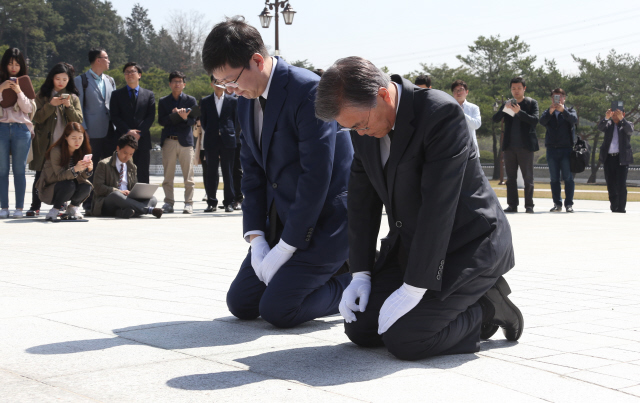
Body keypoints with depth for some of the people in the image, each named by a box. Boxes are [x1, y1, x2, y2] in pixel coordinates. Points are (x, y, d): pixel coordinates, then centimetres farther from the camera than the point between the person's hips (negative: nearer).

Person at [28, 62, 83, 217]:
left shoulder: (73, 97, 10)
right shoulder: (43, 95, 8)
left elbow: (78, 120, 2)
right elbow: (37, 118, -2)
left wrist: (68, 106, -13)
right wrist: (51, 105, -14)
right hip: (45, 143, 0)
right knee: (40, 175, -1)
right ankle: (35, 207, 4)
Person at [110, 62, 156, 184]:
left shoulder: (149, 95, 13)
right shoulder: (117, 94, 11)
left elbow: (151, 117, 4)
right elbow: (114, 116, 2)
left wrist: (139, 133, -10)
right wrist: (128, 131, -12)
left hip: (142, 140, 1)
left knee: (142, 175, 0)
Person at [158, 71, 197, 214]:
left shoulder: (190, 100, 10)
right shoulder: (163, 101, 12)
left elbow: (193, 120, 2)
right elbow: (161, 121, 2)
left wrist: (185, 118, -20)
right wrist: (175, 115, -14)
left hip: (185, 140, -1)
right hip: (169, 141, 1)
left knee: (188, 175, -2)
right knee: (168, 175, 1)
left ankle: (188, 203, 2)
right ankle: (169, 202, 7)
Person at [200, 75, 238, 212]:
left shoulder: (233, 101, 8)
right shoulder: (205, 101, 10)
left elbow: (236, 120, 10)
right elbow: (203, 121, 13)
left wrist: (231, 133, 2)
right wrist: (210, 133, 9)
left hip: (228, 140, -1)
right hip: (211, 141, 1)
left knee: (228, 173, 0)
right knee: (211, 173, 2)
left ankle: (229, 202, 5)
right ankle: (212, 202, 7)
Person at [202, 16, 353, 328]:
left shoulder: (308, 91, -20)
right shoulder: (246, 100, 8)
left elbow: (317, 174, -22)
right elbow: (252, 172, 10)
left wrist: (284, 248, -18)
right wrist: (256, 240, -1)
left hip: (324, 218, -9)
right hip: (282, 218, 9)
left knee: (277, 309, -17)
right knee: (241, 303, 6)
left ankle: (354, 285, 6)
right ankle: (331, 267, 18)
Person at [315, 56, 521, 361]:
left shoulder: (441, 113, -25)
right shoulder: (364, 130, -2)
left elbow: (438, 206, -28)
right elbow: (362, 200, 6)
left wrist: (414, 287, -26)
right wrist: (360, 273, -2)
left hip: (468, 245, -8)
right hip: (410, 243, 8)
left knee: (403, 340, -22)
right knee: (359, 328, 0)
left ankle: (487, 306, 3)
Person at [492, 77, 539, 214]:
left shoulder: (531, 103, 5)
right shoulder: (507, 104, 15)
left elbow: (534, 120, -9)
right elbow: (495, 119, 4)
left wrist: (519, 112, -21)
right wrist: (504, 109, -14)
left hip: (525, 146, -4)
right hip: (510, 146, 4)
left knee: (528, 177, -3)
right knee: (511, 177, 4)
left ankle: (529, 205, -1)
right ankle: (512, 205, 8)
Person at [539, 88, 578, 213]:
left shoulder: (569, 111, 11)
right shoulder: (548, 112, 14)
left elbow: (574, 119, -12)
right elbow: (542, 122, -7)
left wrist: (563, 110, -27)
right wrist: (550, 112, -25)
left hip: (566, 148, -2)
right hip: (551, 149, 2)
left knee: (568, 178, -4)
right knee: (554, 179, 4)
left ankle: (569, 204, -1)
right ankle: (557, 204, 9)